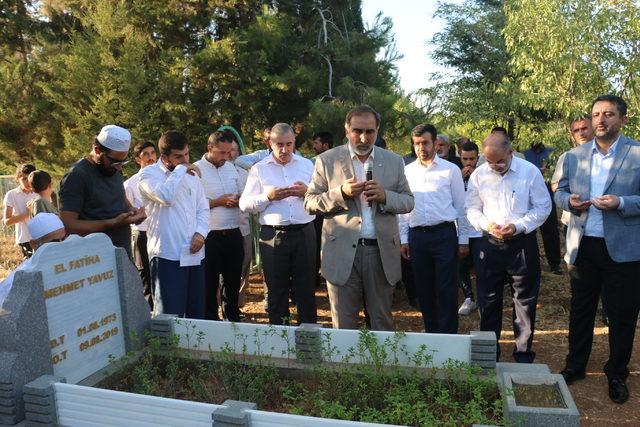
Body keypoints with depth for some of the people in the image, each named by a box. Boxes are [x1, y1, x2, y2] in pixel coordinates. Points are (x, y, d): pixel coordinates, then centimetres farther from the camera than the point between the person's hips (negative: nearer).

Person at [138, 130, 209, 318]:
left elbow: (203, 208, 14)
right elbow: (166, 196, -25)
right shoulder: (148, 174, -4)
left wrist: (201, 232, -3)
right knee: (170, 315, -4)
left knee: (197, 313, 15)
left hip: (195, 252, 6)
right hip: (168, 254, -6)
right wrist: (180, 169, -12)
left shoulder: (191, 174, 14)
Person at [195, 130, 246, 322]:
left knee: (233, 281, 17)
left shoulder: (231, 167, 11)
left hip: (234, 234, 6)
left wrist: (239, 200, -4)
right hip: (210, 236, -5)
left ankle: (233, 319, 32)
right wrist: (219, 202, -16)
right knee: (209, 284, 7)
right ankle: (210, 320, 22)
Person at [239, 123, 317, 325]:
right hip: (273, 236, -1)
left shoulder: (307, 165, 10)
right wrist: (268, 197, -15)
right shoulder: (259, 169, 5)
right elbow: (244, 204, 0)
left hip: (304, 233, 1)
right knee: (276, 290, 10)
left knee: (306, 288, 9)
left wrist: (307, 192, -11)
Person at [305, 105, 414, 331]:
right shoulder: (327, 160, 2)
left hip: (382, 251, 2)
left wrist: (385, 196, -12)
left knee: (383, 322, 12)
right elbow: (310, 202, 1)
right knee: (343, 324, 7)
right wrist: (341, 193, -16)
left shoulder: (394, 161, 8)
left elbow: (408, 202, 9)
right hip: (342, 252, -1)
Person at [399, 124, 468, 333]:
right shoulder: (407, 171, 8)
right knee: (424, 290, 11)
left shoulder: (451, 170, 0)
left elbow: (461, 206, 3)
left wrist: (463, 240, 1)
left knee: (446, 290, 0)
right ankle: (431, 333, 26)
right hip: (417, 236, 3)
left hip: (444, 234, -3)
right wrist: (403, 239, 7)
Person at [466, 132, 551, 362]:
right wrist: (487, 224, -13)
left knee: (525, 300, 8)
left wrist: (518, 226, -16)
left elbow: (543, 207, -3)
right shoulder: (478, 175, 1)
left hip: (523, 243, -1)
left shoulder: (530, 171, -5)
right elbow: (472, 209, 6)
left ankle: (524, 355, 24)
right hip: (489, 244, 2)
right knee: (488, 300, 9)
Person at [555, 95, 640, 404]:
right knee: (580, 309, 16)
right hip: (582, 247, 3)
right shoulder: (574, 156, 6)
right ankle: (575, 365, 33)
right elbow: (560, 191, 11)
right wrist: (569, 201, -11)